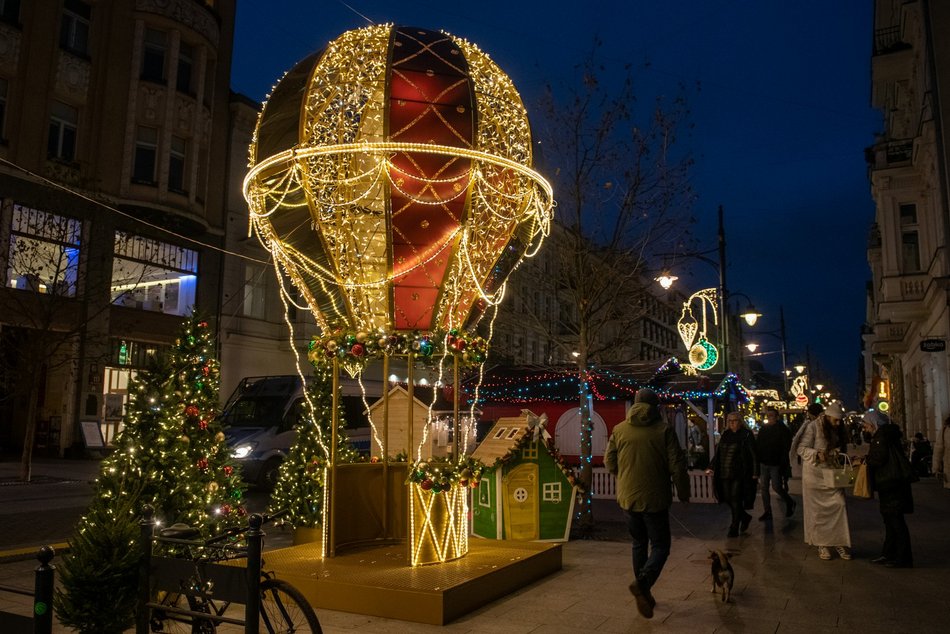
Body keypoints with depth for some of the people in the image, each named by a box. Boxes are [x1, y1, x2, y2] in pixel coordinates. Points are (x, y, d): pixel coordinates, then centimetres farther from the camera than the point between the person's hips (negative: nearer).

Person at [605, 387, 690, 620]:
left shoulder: (619, 430, 0)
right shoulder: (664, 430, -9)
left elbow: (609, 461, 7)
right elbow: (677, 465, -9)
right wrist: (683, 493, 5)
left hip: (627, 497, 4)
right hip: (654, 498, -4)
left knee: (639, 544, 19)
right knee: (660, 545, 7)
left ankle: (644, 592, 22)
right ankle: (642, 583, -16)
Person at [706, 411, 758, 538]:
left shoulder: (747, 435, -4)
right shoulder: (726, 435, 12)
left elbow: (753, 455, -7)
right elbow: (718, 453, 16)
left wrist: (755, 473, -12)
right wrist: (712, 467, 8)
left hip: (739, 474, -6)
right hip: (724, 474, 6)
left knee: (736, 500, -3)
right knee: (728, 499, 8)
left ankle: (734, 528, 9)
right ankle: (745, 517, 32)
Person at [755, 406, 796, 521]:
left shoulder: (782, 430, -5)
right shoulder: (763, 429, 9)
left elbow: (786, 448, -9)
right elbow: (757, 446, 13)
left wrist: (783, 464, -16)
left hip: (776, 464, -5)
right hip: (763, 463, 5)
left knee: (776, 487, -3)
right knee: (764, 488, 5)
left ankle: (790, 503, 25)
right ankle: (767, 512, 12)